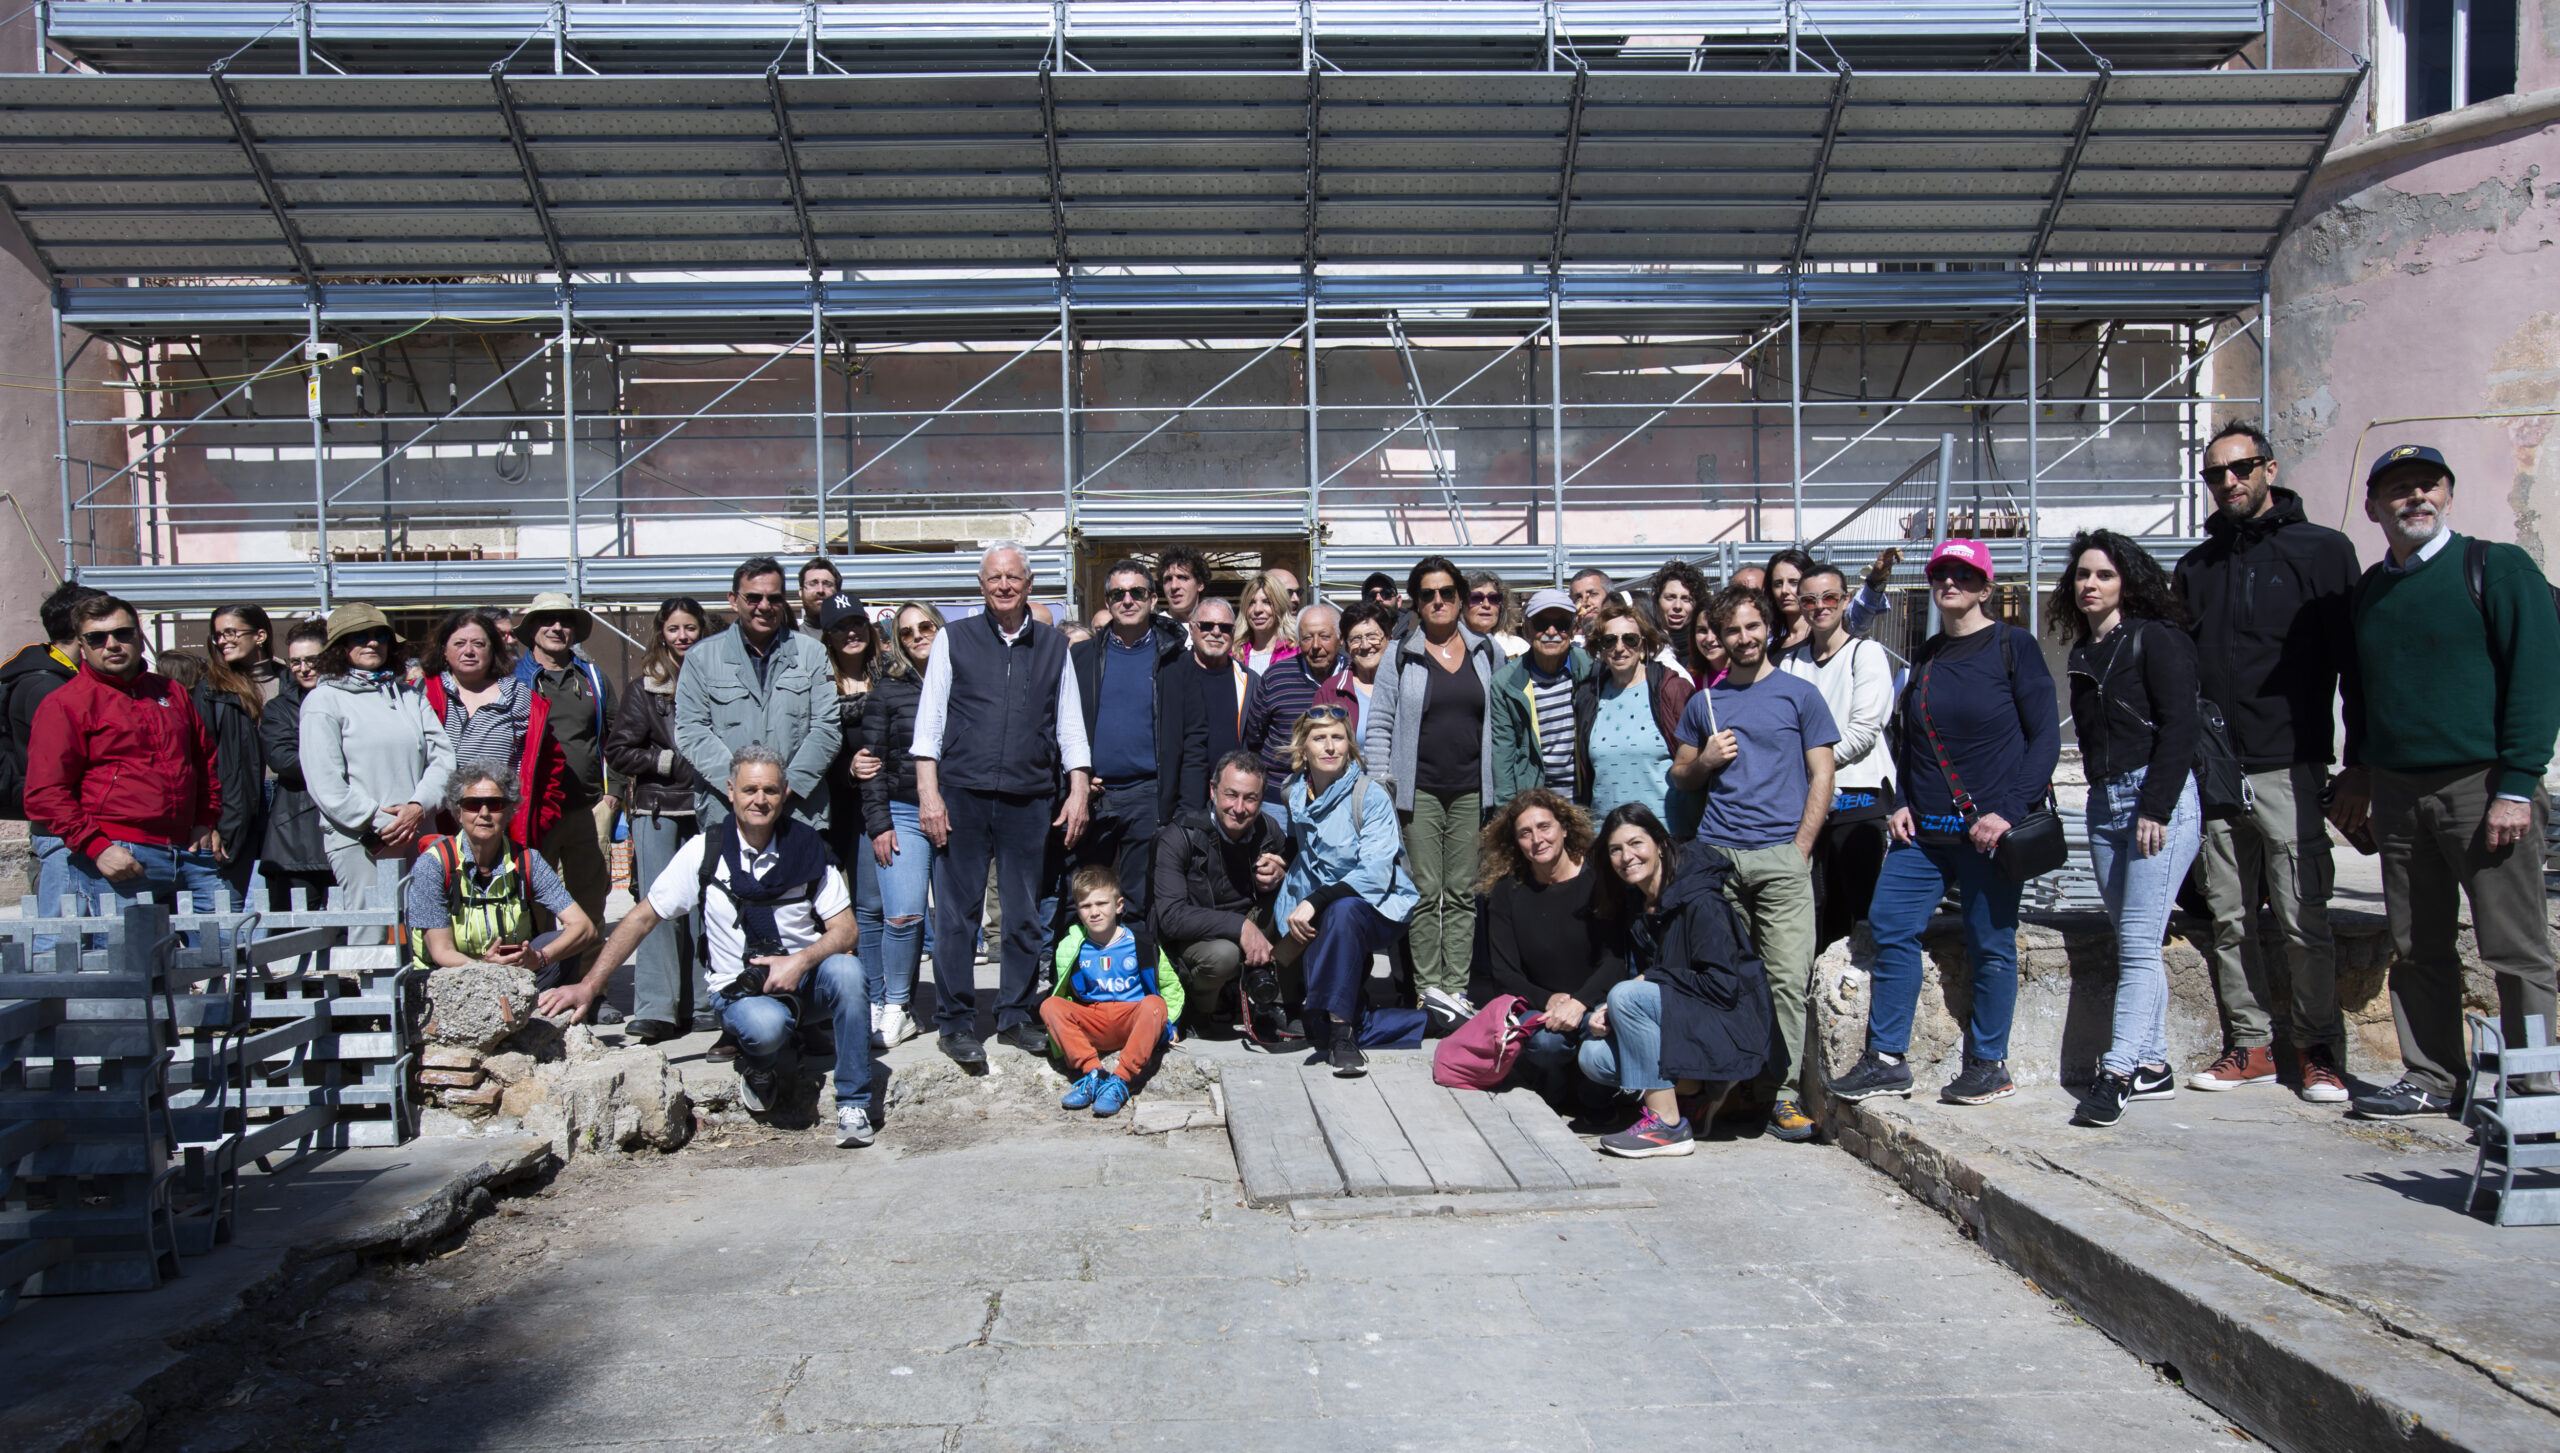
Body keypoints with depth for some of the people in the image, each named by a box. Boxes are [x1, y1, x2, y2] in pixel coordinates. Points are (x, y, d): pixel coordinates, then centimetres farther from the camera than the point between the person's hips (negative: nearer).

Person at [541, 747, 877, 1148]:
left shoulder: (807, 848, -3)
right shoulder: (705, 851, -4)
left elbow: (845, 930, -3)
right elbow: (643, 918, 1)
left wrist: (800, 963, -23)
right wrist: (589, 986, -5)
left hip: (804, 978, 2)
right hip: (738, 991, -2)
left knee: (845, 969, -33)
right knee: (765, 1026, -37)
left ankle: (853, 1105, -20)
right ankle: (759, 1067, 3)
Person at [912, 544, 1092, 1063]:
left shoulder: (1053, 647, 12)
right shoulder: (955, 641, 7)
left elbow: (1070, 725, 13)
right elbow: (929, 721, 4)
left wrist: (1079, 790, 3)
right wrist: (928, 793, -5)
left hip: (1029, 801, 2)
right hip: (963, 795, -2)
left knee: (1025, 914, 7)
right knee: (958, 912, 0)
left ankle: (1017, 1015, 18)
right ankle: (956, 1022, 9)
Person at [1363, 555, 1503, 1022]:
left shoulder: (1487, 653, 9)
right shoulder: (1401, 657, 3)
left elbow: (1502, 718, 13)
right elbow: (1378, 723, 3)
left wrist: (1499, 783, 7)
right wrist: (1380, 784, -5)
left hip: (1471, 791, 2)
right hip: (1419, 791, -2)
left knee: (1462, 894, 3)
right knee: (1425, 893, -1)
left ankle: (1456, 988, 7)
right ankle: (1429, 989, 4)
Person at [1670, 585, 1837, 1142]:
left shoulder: (1799, 694, 8)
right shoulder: (1704, 702, 16)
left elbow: (1821, 777, 5)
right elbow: (1680, 776, 23)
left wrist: (1800, 851, -4)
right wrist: (1705, 761, 0)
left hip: (1781, 855, -2)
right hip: (1716, 855, 3)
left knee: (1788, 979, -8)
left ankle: (1783, 1093, -3)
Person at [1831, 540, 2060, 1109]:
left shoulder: (2012, 646, -2)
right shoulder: (1924, 656, 14)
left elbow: (2045, 736, -5)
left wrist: (2008, 810, -14)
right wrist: (1902, 803, 8)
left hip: (1989, 827, -5)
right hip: (1924, 828, 5)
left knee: (1990, 944, 1)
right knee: (1890, 927, -2)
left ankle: (1989, 1066, 14)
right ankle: (1886, 1059, 4)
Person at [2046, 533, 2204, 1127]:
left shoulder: (2156, 639, -6)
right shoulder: (2083, 653, 16)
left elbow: (2178, 728, -12)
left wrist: (2155, 808, -17)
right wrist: (2103, 796, 15)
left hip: (2160, 798, -7)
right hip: (2104, 804, 8)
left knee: (2138, 943, -11)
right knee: (2132, 944, 9)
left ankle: (2117, 1072, -12)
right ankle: (2153, 1066, 15)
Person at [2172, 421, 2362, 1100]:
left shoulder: (2322, 551, 2)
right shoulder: (2196, 566, 16)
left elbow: (2354, 659, -1)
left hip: (2288, 769, -4)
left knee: (2303, 919, -3)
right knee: (2231, 918, 7)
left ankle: (2318, 1048, 8)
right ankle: (2249, 1045, 15)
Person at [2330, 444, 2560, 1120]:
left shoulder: (2497, 569, -3)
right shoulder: (2370, 590, 14)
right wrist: (2357, 772, 18)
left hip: (2482, 788, -5)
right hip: (2397, 795, 5)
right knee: (2416, 949, 9)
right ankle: (2432, 1080, 18)